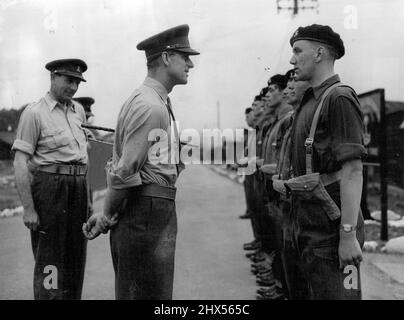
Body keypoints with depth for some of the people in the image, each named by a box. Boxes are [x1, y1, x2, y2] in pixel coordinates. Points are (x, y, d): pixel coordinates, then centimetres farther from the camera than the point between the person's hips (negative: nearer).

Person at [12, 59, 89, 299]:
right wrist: (28, 208, -17)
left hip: (78, 188, 6)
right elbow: (20, 163, -11)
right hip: (49, 189, -6)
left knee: (75, 258, 13)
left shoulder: (79, 111, 12)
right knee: (49, 260, -3)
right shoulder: (34, 113, -7)